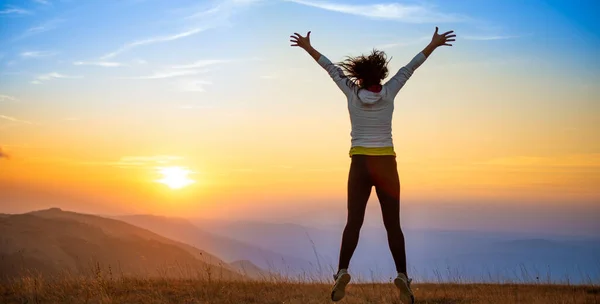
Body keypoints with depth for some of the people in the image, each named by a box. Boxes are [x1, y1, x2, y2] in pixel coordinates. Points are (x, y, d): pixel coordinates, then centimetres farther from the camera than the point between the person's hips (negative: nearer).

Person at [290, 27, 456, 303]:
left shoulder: (352, 93, -2)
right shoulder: (388, 93, -3)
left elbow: (331, 68, 8)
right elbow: (410, 68, 5)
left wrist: (307, 47, 19)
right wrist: (433, 44, 14)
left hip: (360, 165, 0)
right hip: (385, 164, 0)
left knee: (353, 222, 2)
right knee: (393, 224, 4)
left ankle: (342, 272, -15)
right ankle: (402, 276, -6)